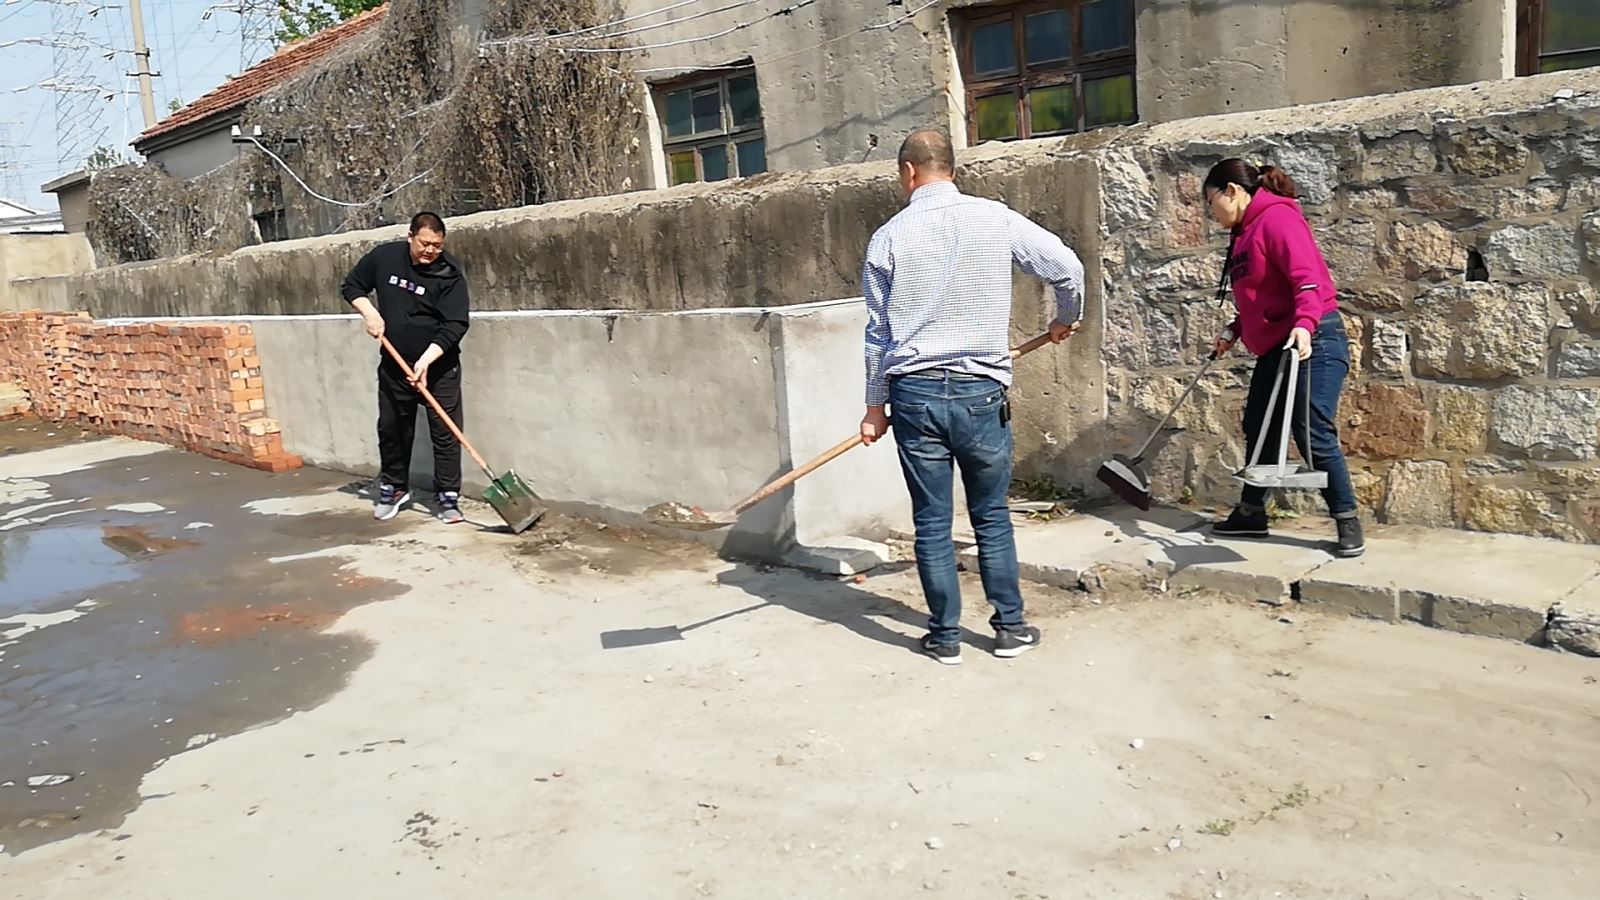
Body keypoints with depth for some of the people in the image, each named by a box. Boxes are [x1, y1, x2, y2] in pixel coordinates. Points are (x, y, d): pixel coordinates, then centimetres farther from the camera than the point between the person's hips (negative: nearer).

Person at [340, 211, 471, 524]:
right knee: (391, 428, 13)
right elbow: (352, 286, 11)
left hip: (439, 366, -3)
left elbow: (454, 325, -20)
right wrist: (370, 313, -8)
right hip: (394, 365, 3)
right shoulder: (384, 256, -5)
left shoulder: (450, 273, -15)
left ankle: (448, 497, 6)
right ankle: (393, 488, 31)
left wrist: (425, 361, -28)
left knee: (446, 433, -3)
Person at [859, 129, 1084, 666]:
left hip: (914, 394, 0)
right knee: (992, 517, 14)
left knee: (931, 523, 8)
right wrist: (1066, 320, 21)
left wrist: (875, 405, 13)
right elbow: (1067, 268, 0)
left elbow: (878, 329, 4)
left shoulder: (889, 237, 1)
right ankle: (1011, 628, 22)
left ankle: (945, 637, 17)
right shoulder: (995, 218, -1)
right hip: (980, 392, 0)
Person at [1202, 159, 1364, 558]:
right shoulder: (1245, 231, 16)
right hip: (1274, 348, 10)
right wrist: (1235, 330, 13)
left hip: (1311, 342, -10)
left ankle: (1348, 523, -1)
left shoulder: (1277, 218, -13)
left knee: (1313, 434, -11)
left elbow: (1308, 278, -24)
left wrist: (1304, 325, -37)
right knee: (1258, 429, 13)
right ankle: (1251, 513, 23)